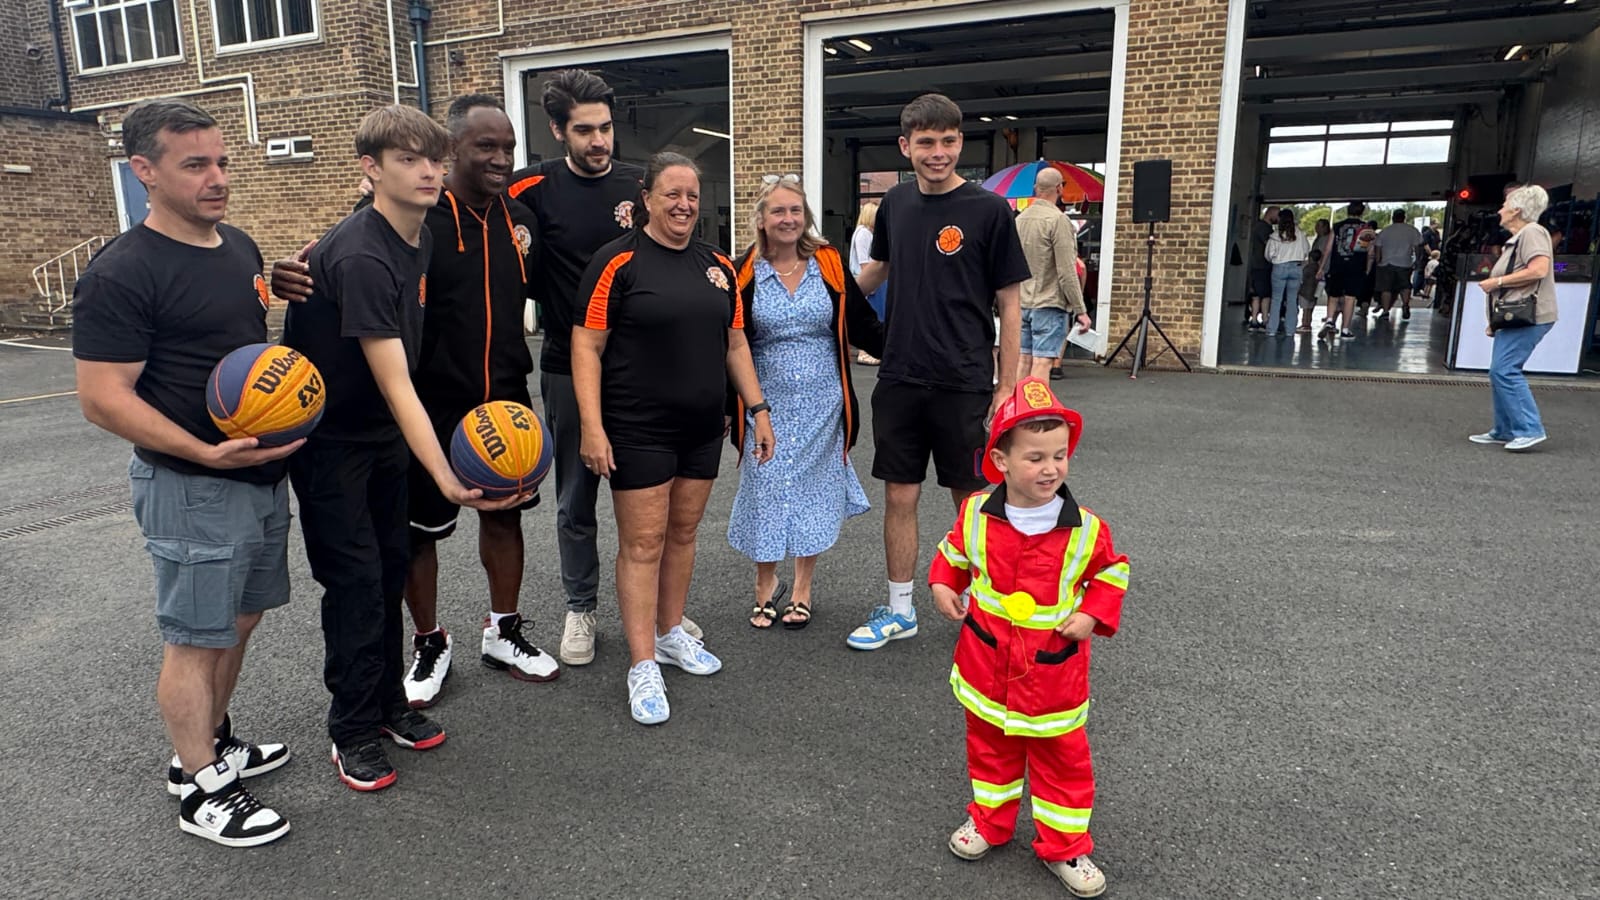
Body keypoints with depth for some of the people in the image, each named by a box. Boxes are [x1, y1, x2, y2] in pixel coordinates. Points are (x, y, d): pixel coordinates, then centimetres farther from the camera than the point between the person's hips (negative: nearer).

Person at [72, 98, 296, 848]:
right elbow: (103, 398, -18)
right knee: (196, 640, 4)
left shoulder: (240, 248, 9)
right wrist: (205, 453, -27)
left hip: (263, 472, 8)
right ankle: (200, 791, 20)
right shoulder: (122, 273, -16)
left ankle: (212, 742, 38)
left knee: (239, 620, 19)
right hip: (191, 488, -8)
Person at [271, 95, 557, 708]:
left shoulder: (520, 219, 5)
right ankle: (429, 645, 30)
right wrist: (294, 275, -34)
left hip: (505, 402, 5)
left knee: (504, 514, 15)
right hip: (432, 405, -5)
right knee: (421, 529, 9)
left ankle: (504, 633, 34)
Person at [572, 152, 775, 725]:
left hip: (702, 428, 6)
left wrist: (757, 408, 11)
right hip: (638, 430, -5)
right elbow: (586, 346, -10)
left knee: (682, 533, 15)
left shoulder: (717, 265, 11)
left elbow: (734, 342, 16)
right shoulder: (618, 262, -7)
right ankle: (643, 668, 8)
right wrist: (592, 427, -17)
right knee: (642, 543, -1)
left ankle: (671, 633, 32)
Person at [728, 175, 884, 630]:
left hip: (821, 403, 1)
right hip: (768, 403, -1)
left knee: (812, 493, 8)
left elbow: (865, 329, 2)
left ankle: (802, 589, 26)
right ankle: (766, 585, 29)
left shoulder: (830, 265, 1)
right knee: (766, 491, 6)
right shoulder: (744, 274, -2)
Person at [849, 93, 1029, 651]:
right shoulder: (895, 204, 6)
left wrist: (1007, 385, -8)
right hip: (900, 380, 4)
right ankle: (899, 610, 24)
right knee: (899, 497, 9)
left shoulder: (988, 210, -7)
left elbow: (1009, 304, -5)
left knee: (970, 499, 8)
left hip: (963, 385, -4)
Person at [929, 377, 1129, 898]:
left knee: (1062, 756, 11)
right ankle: (989, 821, 41)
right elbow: (954, 549, 10)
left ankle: (1065, 846, 29)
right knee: (989, 745, 20)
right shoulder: (976, 513, -10)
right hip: (987, 661, 2)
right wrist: (943, 585, -6)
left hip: (1053, 669, -2)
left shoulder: (1085, 528, -14)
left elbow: (1111, 572, 2)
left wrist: (1092, 615, -12)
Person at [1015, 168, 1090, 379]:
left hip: (1022, 303, 7)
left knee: (1024, 359, 9)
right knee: (1042, 361, -7)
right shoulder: (1058, 219, -11)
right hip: (1050, 303, -7)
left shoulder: (1020, 219, 11)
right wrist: (1081, 310, -10)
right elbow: (1067, 272, -14)